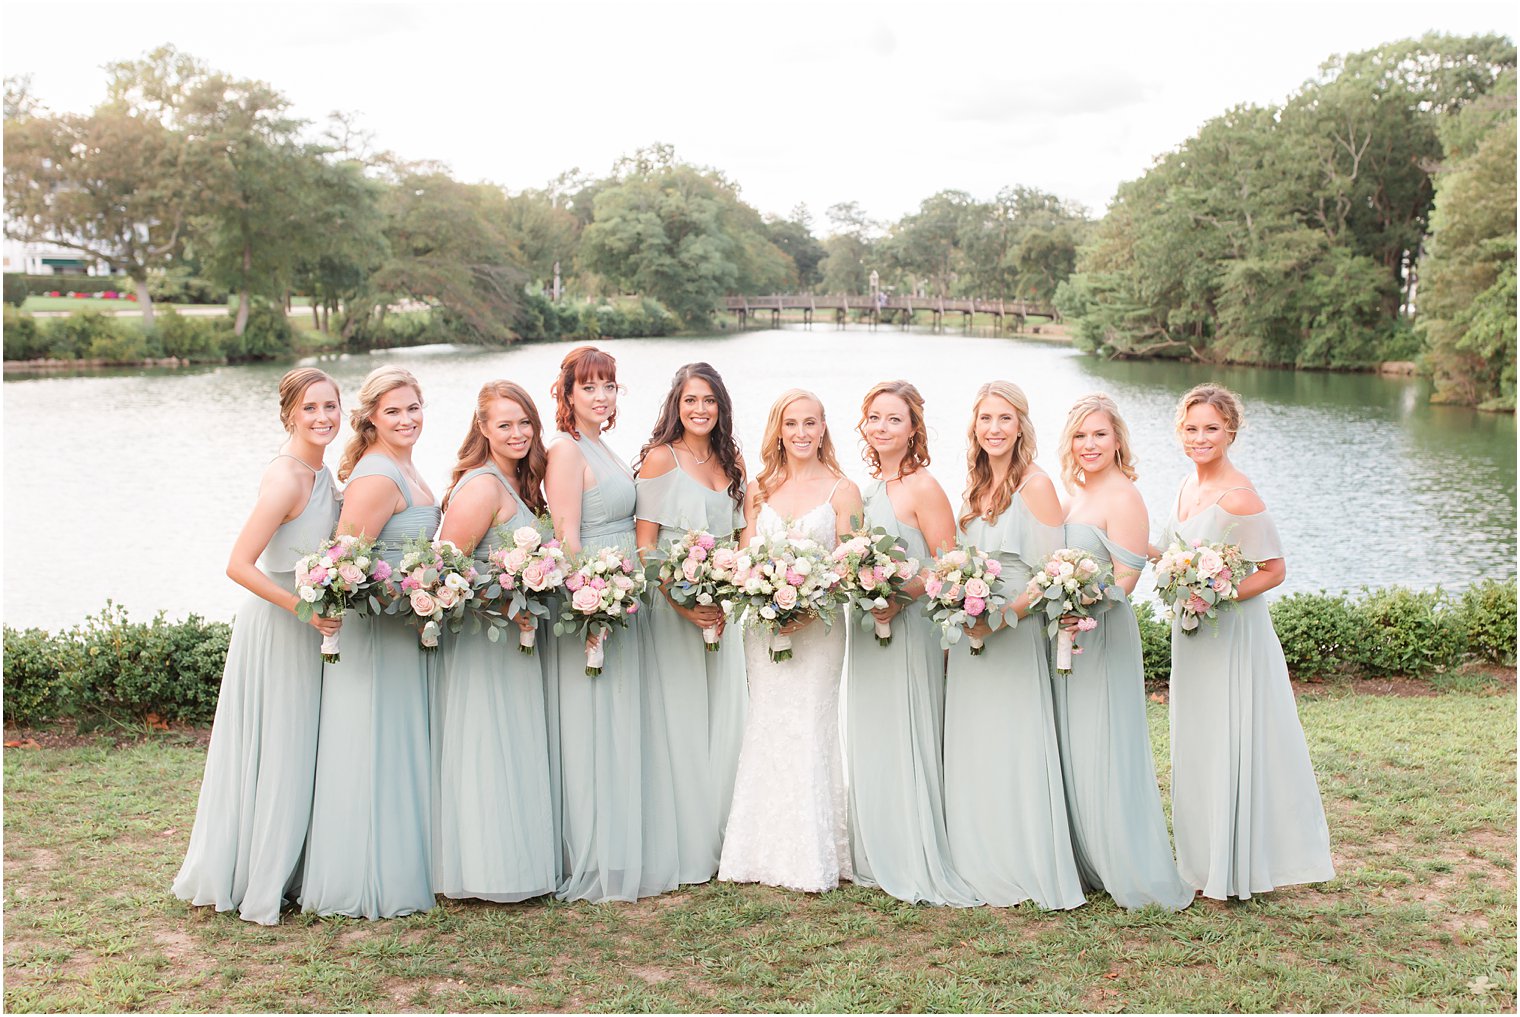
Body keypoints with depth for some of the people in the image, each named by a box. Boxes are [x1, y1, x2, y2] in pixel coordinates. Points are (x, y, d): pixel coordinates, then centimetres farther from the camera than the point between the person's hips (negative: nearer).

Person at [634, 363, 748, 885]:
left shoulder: (731, 462, 11)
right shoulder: (660, 458, -6)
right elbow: (644, 545, -9)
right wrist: (681, 603, -18)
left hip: (722, 605, 6)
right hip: (670, 602, -5)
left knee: (723, 719, 8)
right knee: (679, 720, -2)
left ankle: (717, 841, 20)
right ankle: (682, 851, 8)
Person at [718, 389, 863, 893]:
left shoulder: (842, 491, 2)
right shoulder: (758, 491, 12)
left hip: (819, 625, -3)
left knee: (810, 732, -5)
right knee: (766, 732, 4)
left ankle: (815, 857, 4)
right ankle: (766, 853, 12)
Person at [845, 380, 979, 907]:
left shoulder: (922, 487, -12)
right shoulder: (868, 486, 11)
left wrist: (899, 597, -24)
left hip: (910, 627, -8)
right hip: (868, 628, 8)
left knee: (905, 740, -2)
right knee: (870, 740, 13)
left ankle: (918, 865, 10)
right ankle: (879, 858, 25)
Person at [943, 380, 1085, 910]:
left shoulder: (1035, 484, -10)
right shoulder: (975, 487, 11)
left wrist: (1002, 616, -22)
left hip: (1016, 638, -7)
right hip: (971, 639, 7)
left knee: (1014, 752, -2)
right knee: (971, 754, 11)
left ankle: (1028, 871, 11)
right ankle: (980, 867, 23)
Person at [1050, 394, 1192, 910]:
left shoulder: (1123, 498, -13)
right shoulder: (1073, 495, 13)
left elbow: (1124, 579, -19)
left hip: (1104, 636, -9)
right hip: (1068, 638, 9)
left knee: (1106, 753, -3)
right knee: (1072, 753, 13)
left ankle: (1140, 878, 7)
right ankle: (1089, 864, 24)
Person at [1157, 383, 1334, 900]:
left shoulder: (1237, 497, -19)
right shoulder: (1188, 486, 7)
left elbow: (1273, 570, -17)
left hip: (1232, 636, -9)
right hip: (1193, 635, 9)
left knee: (1229, 744, 1)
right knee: (1196, 745, 16)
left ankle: (1235, 868, 14)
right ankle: (1204, 859, 29)